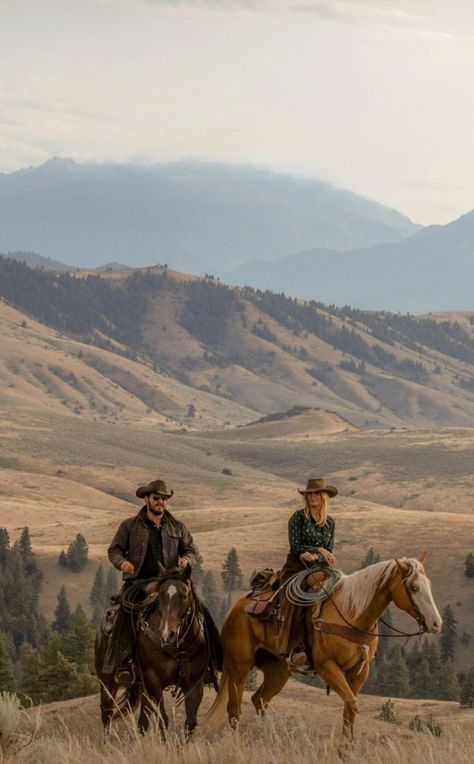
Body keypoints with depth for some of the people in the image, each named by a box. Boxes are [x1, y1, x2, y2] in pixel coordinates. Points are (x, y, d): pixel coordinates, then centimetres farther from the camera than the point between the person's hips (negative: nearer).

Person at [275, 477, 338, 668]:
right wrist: (319, 549, -13)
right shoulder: (298, 517, 0)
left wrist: (314, 556, -10)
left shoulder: (330, 523, 14)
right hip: (296, 568, -4)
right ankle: (294, 650, -38)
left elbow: (329, 552, 11)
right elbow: (296, 547, -6)